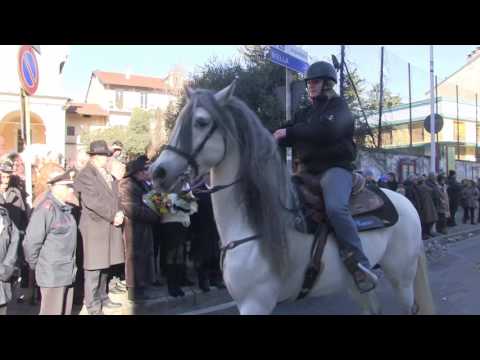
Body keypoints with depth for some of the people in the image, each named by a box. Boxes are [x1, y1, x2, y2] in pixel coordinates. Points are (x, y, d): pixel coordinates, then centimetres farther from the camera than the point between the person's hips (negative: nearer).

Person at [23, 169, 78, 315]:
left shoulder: (65, 208, 9)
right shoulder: (46, 209, -18)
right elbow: (31, 243, -17)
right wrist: (35, 266, -3)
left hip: (67, 273, 8)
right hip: (52, 274, -8)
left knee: (65, 311, 17)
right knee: (53, 311, 3)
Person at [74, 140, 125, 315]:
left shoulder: (108, 174, 17)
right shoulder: (85, 175, -9)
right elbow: (92, 201, -17)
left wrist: (119, 213, 0)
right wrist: (113, 215, -13)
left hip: (110, 226, 8)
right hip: (95, 227, -7)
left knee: (105, 265, 14)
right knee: (94, 268, -2)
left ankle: (102, 298, 27)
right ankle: (93, 306, 8)